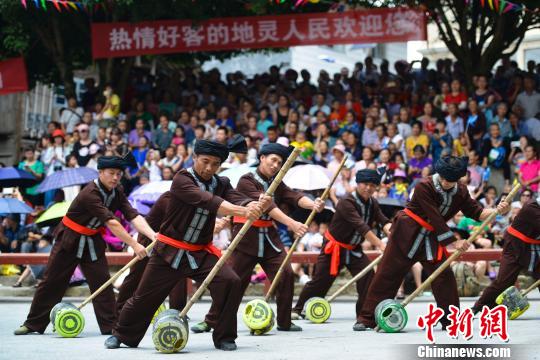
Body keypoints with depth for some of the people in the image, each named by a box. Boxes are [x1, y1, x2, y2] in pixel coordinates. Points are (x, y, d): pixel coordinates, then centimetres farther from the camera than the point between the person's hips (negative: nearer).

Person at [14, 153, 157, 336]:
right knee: (52, 281, 3)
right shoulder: (90, 194, -30)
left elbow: (133, 216, -17)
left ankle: (110, 326, 0)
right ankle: (33, 324, 14)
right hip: (69, 239, -6)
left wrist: (153, 235, -33)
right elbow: (111, 223, -37)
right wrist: (134, 245, -42)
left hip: (93, 241, 6)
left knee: (102, 282, -3)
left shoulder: (117, 192, -7)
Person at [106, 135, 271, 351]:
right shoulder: (182, 180, -16)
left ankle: (224, 337, -2)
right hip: (169, 252, -3)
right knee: (144, 297, 6)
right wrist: (242, 211, -46)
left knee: (231, 282, -18)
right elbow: (206, 200, -33)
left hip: (201, 253, 3)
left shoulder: (221, 184, 1)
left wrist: (257, 206, -43)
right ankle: (122, 335, 31)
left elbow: (237, 199, -18)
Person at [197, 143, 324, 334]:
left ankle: (284, 322, 6)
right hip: (246, 237, -6)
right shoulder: (247, 181, -11)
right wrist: (292, 224, -38)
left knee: (286, 275, -6)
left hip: (269, 237, 6)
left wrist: (313, 204, -31)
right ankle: (210, 321, 8)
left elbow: (294, 197, -8)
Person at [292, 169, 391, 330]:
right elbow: (361, 227, -36)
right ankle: (298, 309, 20)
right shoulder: (346, 203, -26)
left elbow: (384, 221, -18)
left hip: (354, 249, 6)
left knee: (368, 275, -15)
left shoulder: (372, 204, -3)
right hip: (334, 247, -5)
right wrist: (380, 245, -44)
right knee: (321, 280, 0)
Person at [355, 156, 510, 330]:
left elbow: (476, 212, -1)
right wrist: (454, 242, -24)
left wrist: (497, 211, -19)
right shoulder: (424, 186, -23)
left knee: (444, 275, -4)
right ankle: (367, 319, 1)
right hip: (406, 233, -5)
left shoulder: (461, 192, -4)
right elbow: (435, 219, -24)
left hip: (433, 237, 5)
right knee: (387, 275, -4)